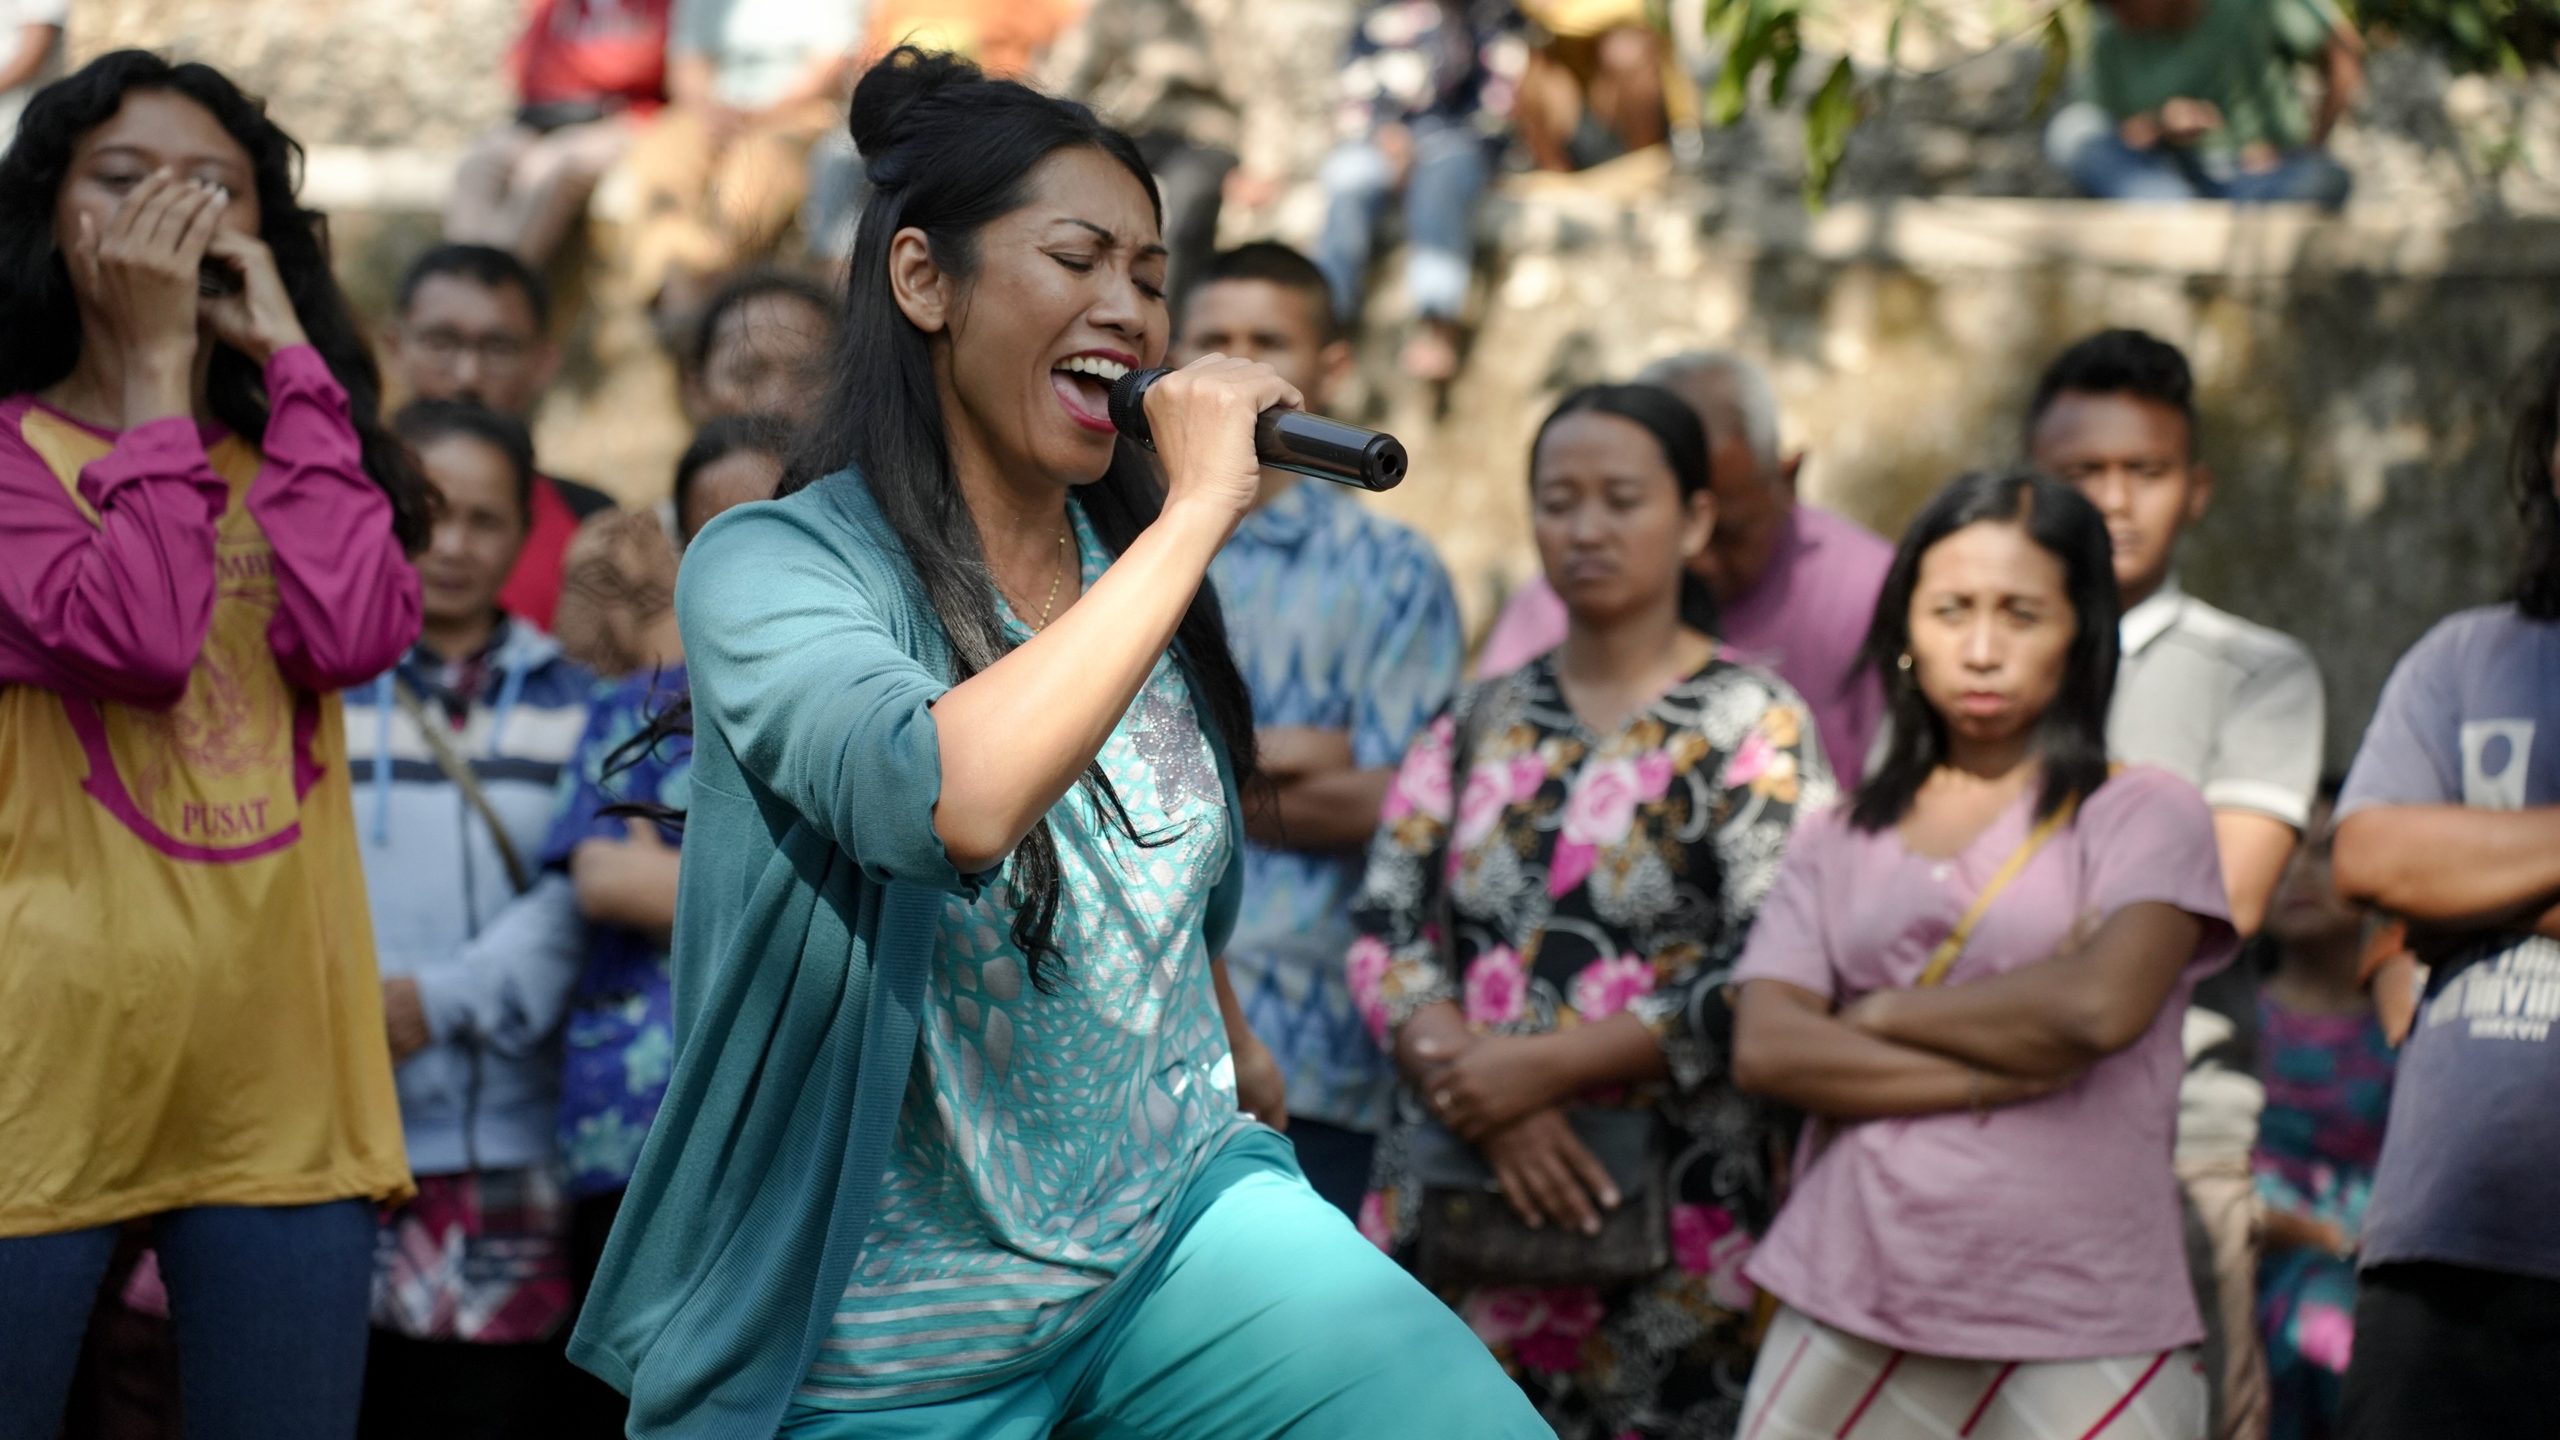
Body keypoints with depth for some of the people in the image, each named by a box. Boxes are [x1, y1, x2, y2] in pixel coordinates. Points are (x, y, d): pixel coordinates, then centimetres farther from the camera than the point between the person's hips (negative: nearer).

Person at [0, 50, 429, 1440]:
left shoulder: (285, 451, 15)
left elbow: (352, 632, -8)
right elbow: (135, 635, -19)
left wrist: (287, 352, -4)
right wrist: (152, 363, -11)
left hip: (277, 1062, 4)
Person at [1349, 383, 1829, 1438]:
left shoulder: (1753, 726, -1)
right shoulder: (1476, 724, 13)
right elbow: (1384, 934, 4)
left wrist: (1545, 1065, -15)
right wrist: (1475, 1084, -13)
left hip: (1669, 1223, -3)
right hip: (1447, 1206, 4)